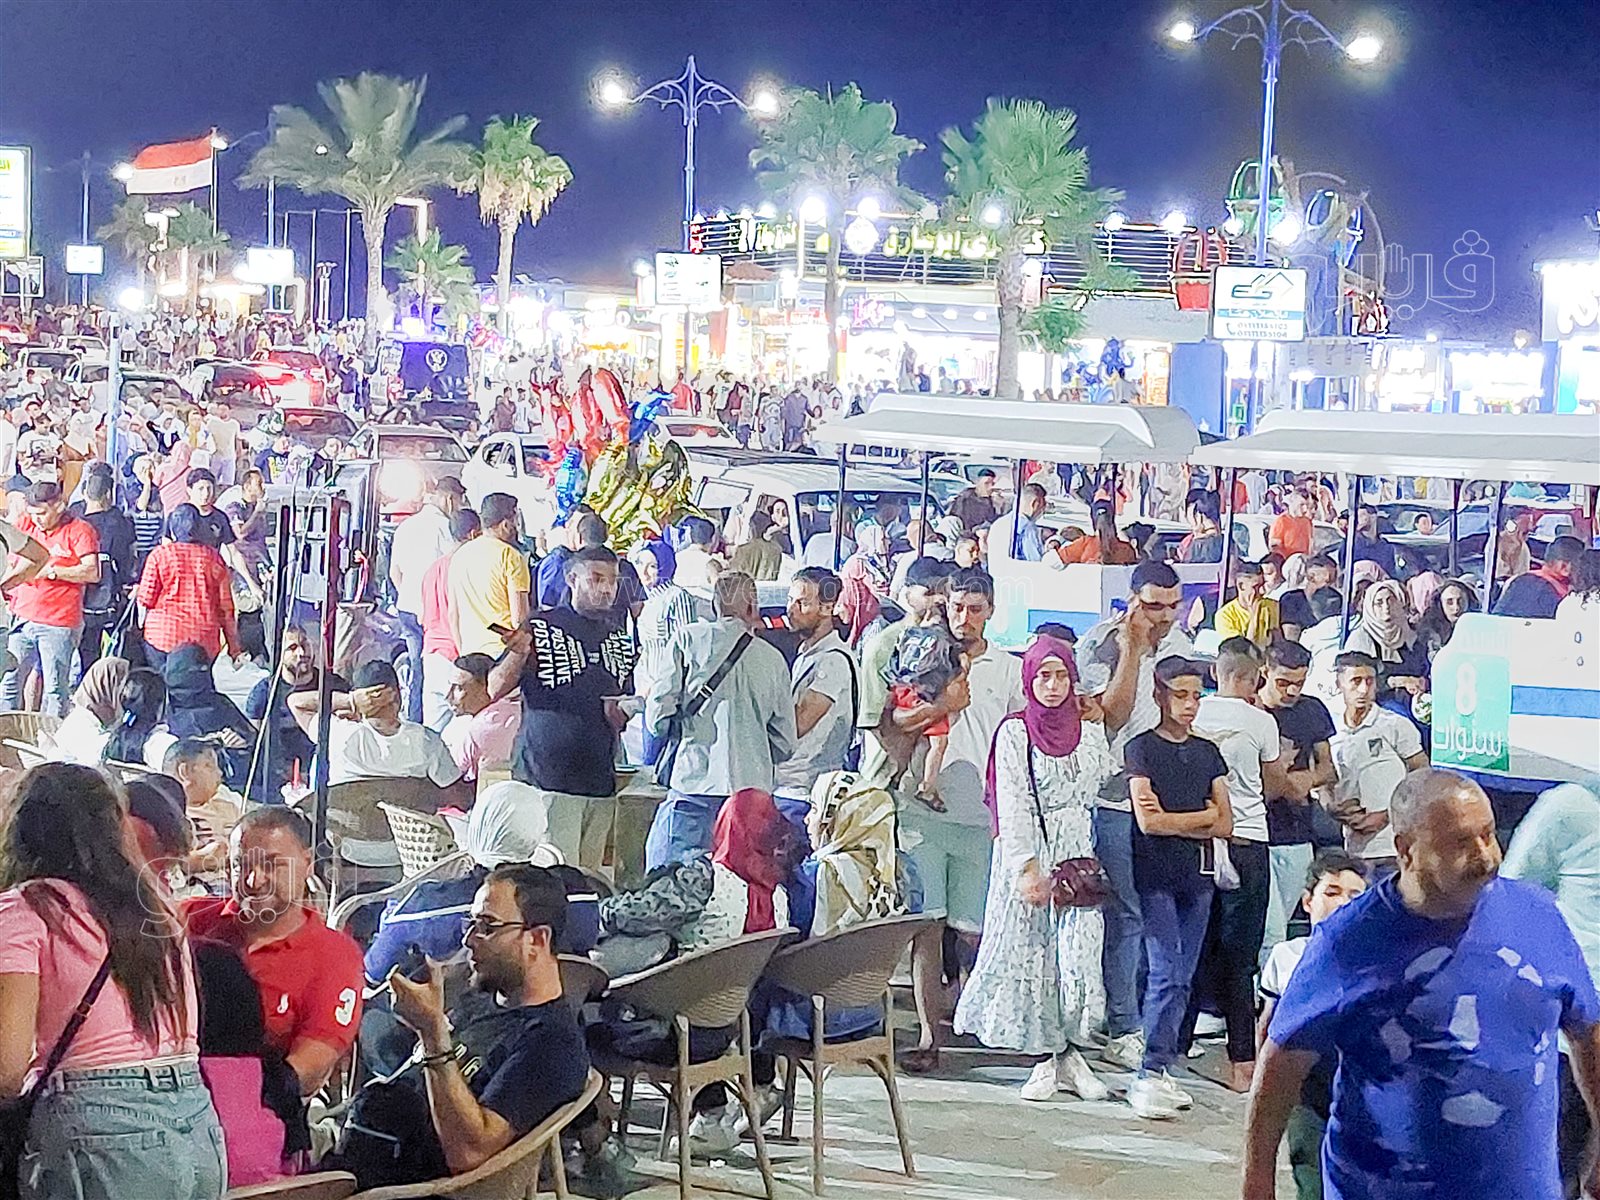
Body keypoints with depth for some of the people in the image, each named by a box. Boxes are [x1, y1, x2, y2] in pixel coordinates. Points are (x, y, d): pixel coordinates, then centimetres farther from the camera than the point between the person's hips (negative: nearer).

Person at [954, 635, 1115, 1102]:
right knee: (1029, 951, -1)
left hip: (1077, 852, 2)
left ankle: (1068, 1051, 0)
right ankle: (1047, 1057, 6)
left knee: (1077, 950, -9)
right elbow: (1011, 805, -8)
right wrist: (1028, 868, -15)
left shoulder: (1088, 730, 9)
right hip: (1029, 850, -2)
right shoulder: (1014, 732, -1)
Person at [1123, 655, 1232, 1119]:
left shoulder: (1209, 753, 15)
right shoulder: (1142, 749, -1)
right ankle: (1149, 1074, -13)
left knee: (1183, 977, 4)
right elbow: (1148, 821, -11)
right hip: (1156, 876, -5)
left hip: (1198, 877, 5)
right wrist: (1202, 816, -1)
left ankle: (1160, 1070, 8)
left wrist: (1173, 821, -4)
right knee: (1167, 973, -14)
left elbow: (1225, 825, 9)